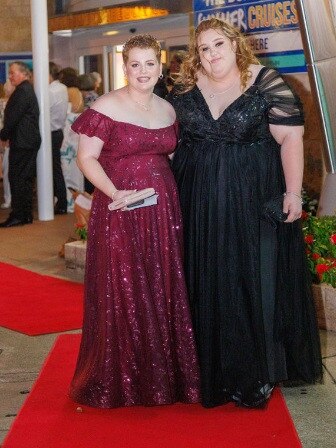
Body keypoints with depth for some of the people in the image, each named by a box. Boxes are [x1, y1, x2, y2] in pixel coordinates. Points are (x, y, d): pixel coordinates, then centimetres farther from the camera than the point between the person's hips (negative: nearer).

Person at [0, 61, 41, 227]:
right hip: (30, 140, 10)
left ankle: (19, 215, -5)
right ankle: (26, 215, 19)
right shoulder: (28, 89, 18)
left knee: (17, 178, -7)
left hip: (21, 142, -10)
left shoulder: (22, 91, -15)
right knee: (25, 178, 13)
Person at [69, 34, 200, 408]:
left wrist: (167, 190, 3)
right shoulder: (107, 107, -7)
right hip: (120, 211, -5)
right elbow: (86, 158, -9)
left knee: (164, 290, 9)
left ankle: (166, 373, 23)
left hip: (163, 210, 5)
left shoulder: (167, 110, 11)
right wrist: (114, 193, -23)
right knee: (122, 293, 0)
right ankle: (122, 381, 14)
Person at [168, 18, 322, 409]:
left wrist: (292, 192, -15)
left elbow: (290, 137, -10)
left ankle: (256, 373, 13)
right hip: (199, 200, 4)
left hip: (253, 199, -3)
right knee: (207, 281, 9)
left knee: (253, 278, 1)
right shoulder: (186, 88, 4)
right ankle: (210, 363, 22)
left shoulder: (266, 83, -8)